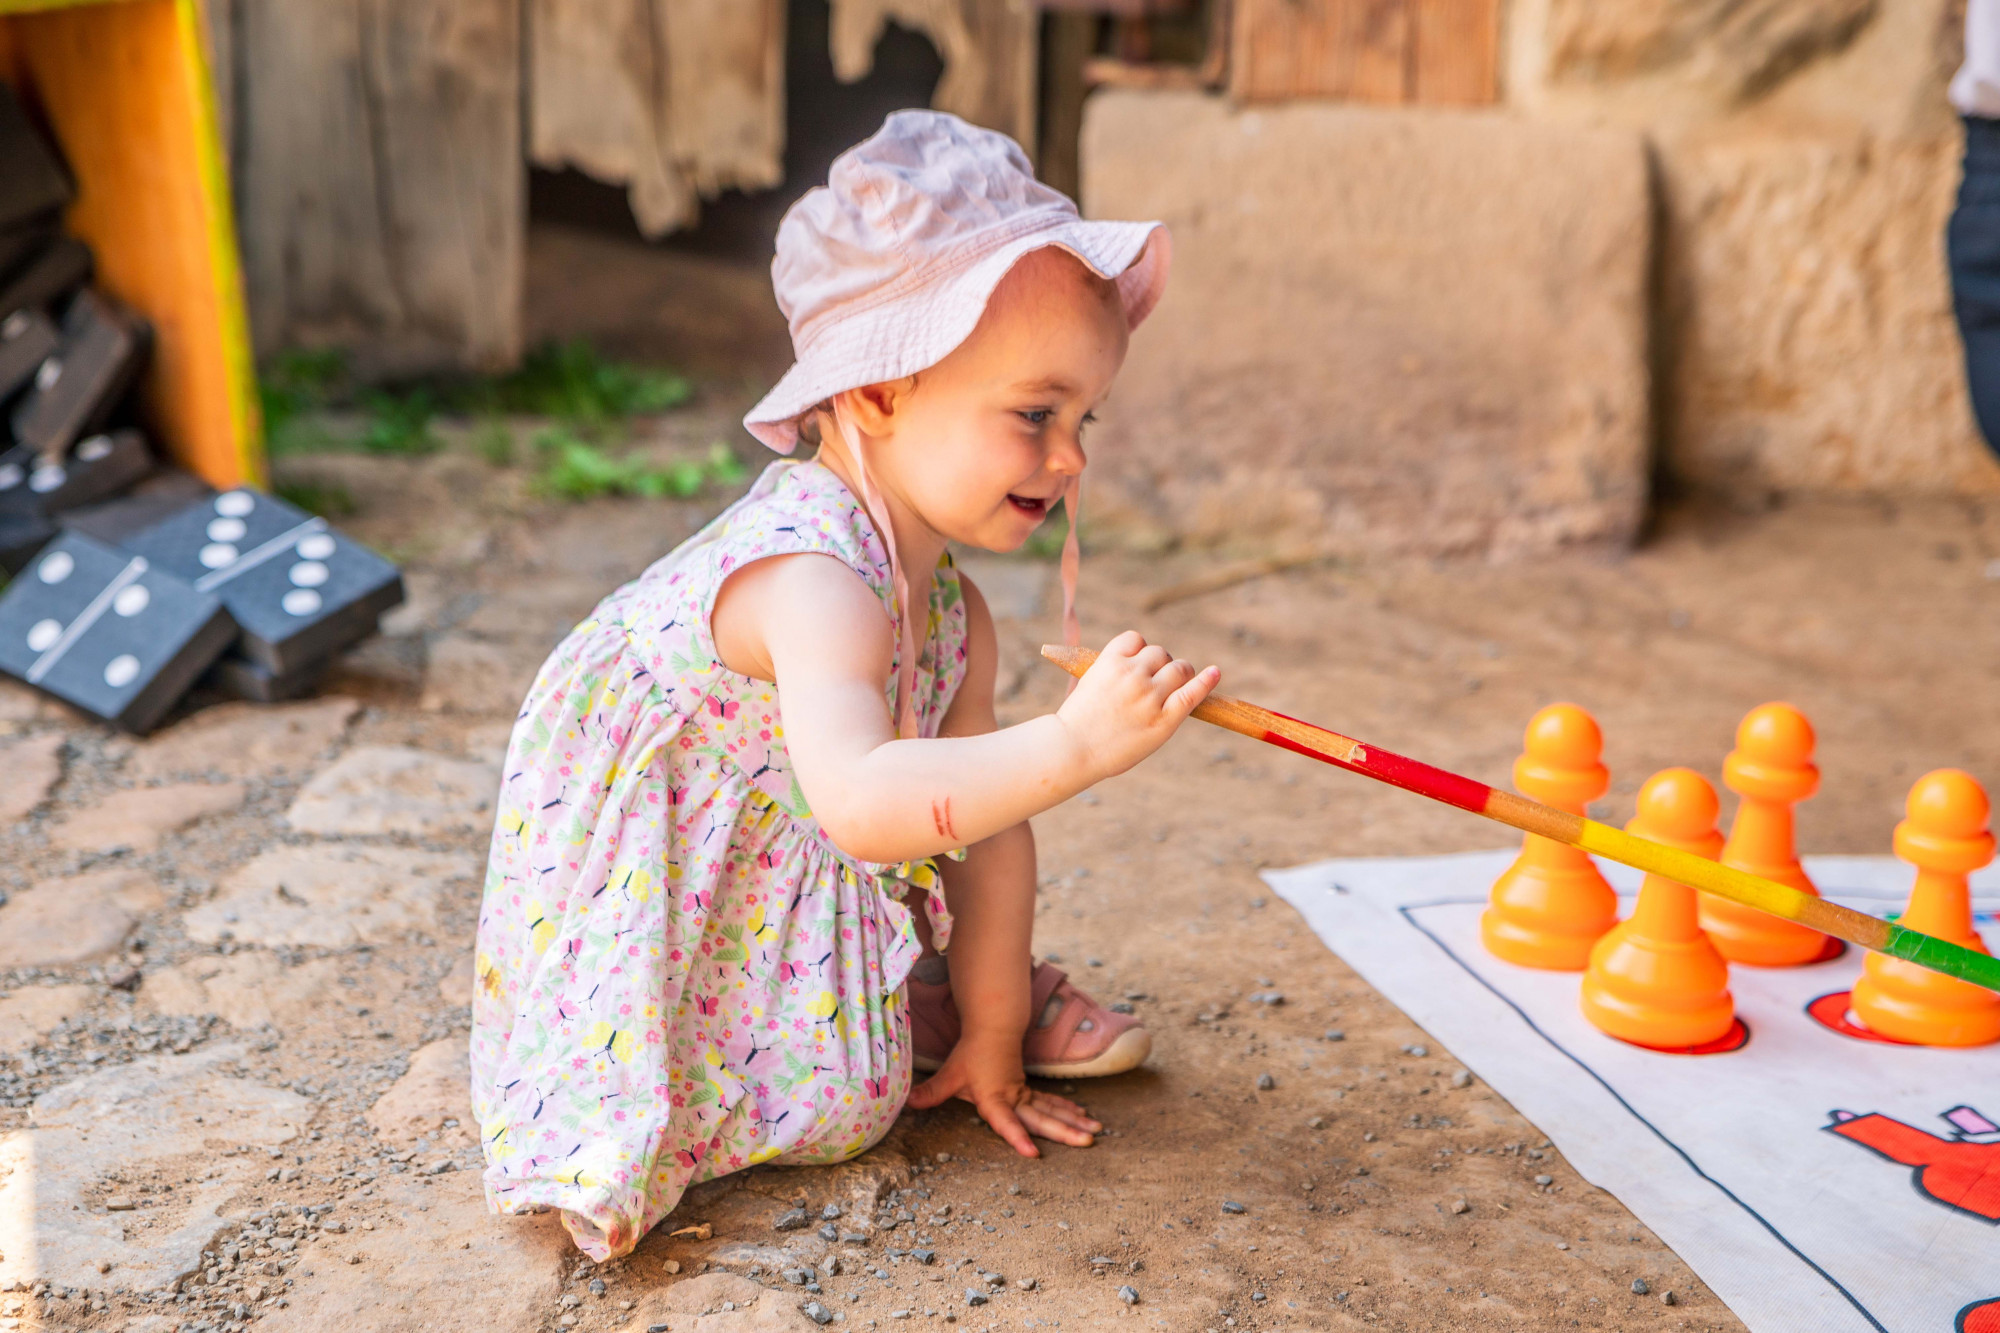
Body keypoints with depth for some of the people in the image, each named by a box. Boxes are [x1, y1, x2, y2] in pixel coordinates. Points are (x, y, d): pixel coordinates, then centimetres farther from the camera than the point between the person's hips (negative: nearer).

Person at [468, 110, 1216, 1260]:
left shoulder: (953, 609, -5)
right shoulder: (813, 579, -34)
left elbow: (983, 821, 0)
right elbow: (859, 803, -49)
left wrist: (990, 1039, 3)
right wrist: (1075, 744, -55)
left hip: (779, 875, 9)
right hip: (640, 897, -9)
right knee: (839, 1106, -8)